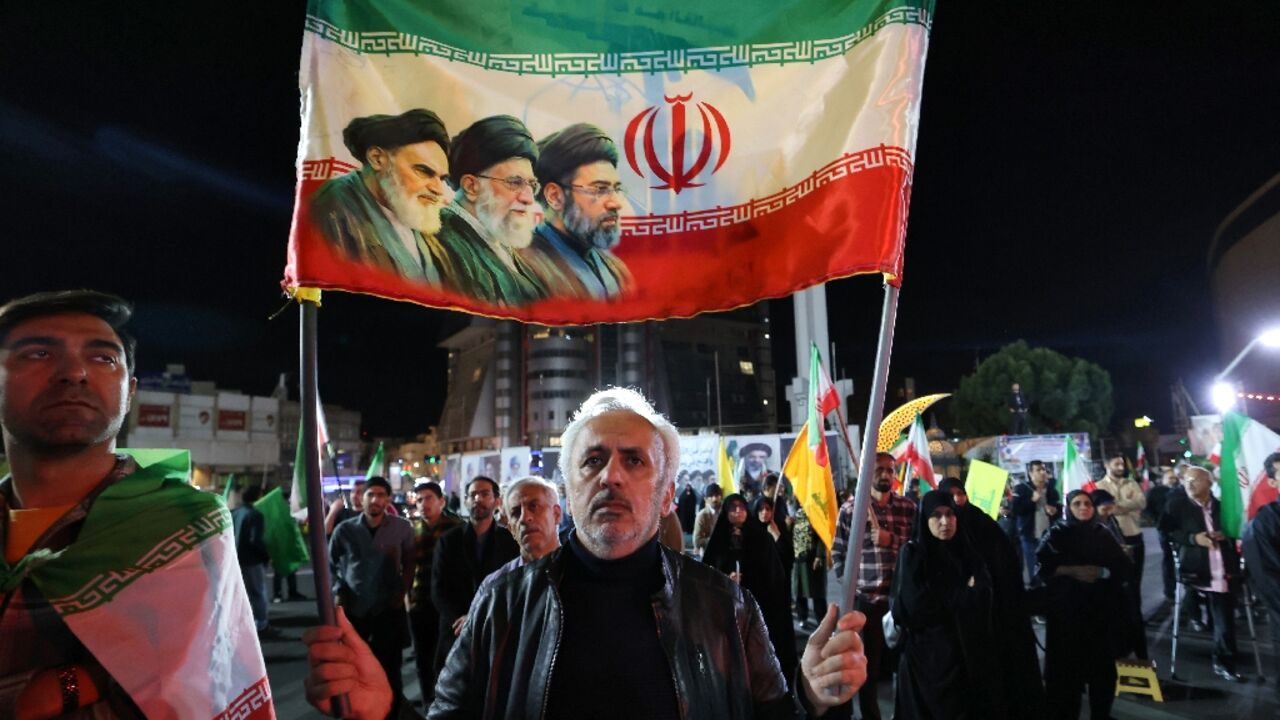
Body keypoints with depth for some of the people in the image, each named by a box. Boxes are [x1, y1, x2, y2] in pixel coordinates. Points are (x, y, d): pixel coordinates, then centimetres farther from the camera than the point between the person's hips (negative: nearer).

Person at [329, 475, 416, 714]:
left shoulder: (403, 528, -6)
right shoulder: (345, 529, -4)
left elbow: (409, 564, 6)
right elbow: (331, 563, 9)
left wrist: (402, 592, -4)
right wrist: (339, 592, -1)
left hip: (389, 609, -1)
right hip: (353, 609, 1)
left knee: (390, 670, 7)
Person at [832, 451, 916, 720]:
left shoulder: (909, 508, 6)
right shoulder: (851, 507, -1)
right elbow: (838, 550, 2)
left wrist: (892, 540, -12)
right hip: (865, 597, -1)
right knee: (868, 663, 7)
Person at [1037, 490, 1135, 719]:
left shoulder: (1104, 534, 10)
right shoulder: (1057, 534, 1)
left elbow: (1125, 567, 3)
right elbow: (1042, 566, -7)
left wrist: (1101, 572, -12)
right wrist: (1072, 571, -16)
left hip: (1101, 609, 3)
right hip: (1066, 608, -3)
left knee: (1103, 665, 3)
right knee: (1067, 663, -2)